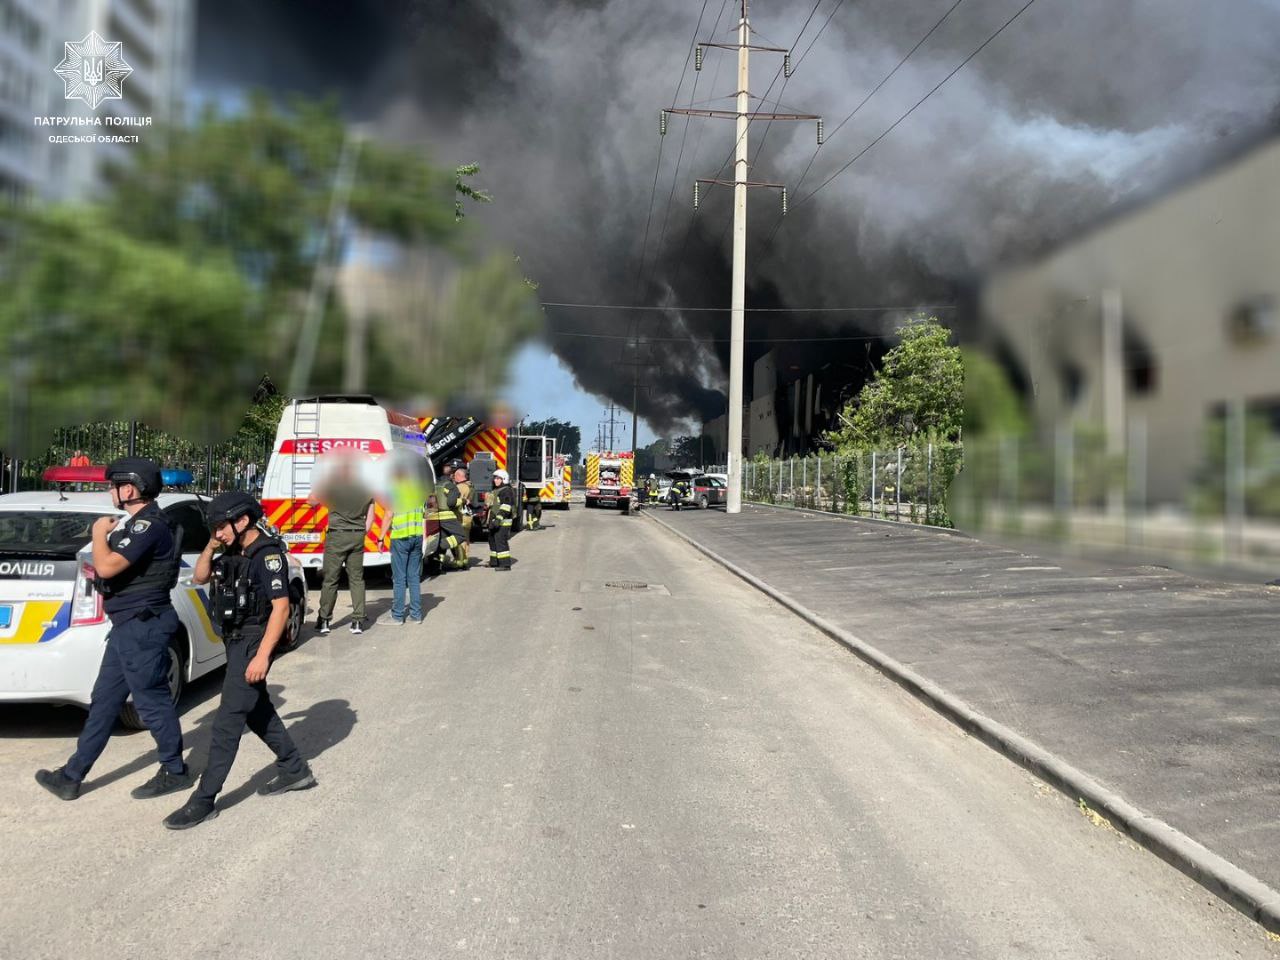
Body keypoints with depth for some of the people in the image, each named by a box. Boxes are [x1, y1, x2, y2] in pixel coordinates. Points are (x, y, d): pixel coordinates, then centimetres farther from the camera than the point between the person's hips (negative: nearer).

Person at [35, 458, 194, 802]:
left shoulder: (150, 525, -19)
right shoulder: (135, 522, 16)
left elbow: (107, 566, -26)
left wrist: (99, 532, -10)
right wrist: (102, 562, 10)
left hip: (142, 627, -11)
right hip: (129, 626, 11)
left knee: (151, 701, 0)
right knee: (103, 702, 15)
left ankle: (175, 771, 15)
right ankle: (72, 776, 23)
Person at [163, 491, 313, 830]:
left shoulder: (268, 554, -19)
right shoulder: (234, 552, 8)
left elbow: (281, 607, -21)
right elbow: (199, 577, 17)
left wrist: (262, 655, -25)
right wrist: (211, 546, 0)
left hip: (252, 643, -10)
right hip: (235, 641, 10)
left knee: (228, 721, -6)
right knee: (258, 710, 18)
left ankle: (204, 801, 1)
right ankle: (295, 770, 31)